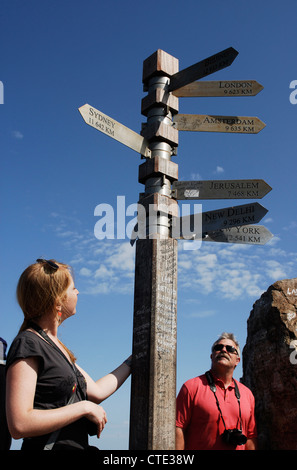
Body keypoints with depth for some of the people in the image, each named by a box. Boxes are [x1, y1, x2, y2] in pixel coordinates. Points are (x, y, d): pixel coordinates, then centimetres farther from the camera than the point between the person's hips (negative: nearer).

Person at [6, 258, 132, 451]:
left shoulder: (56, 346, 12)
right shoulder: (27, 344, -15)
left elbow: (97, 392, 17)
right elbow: (19, 425, -22)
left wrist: (134, 360, 24)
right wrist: (84, 407, -16)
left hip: (77, 445, 8)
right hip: (48, 446, -8)